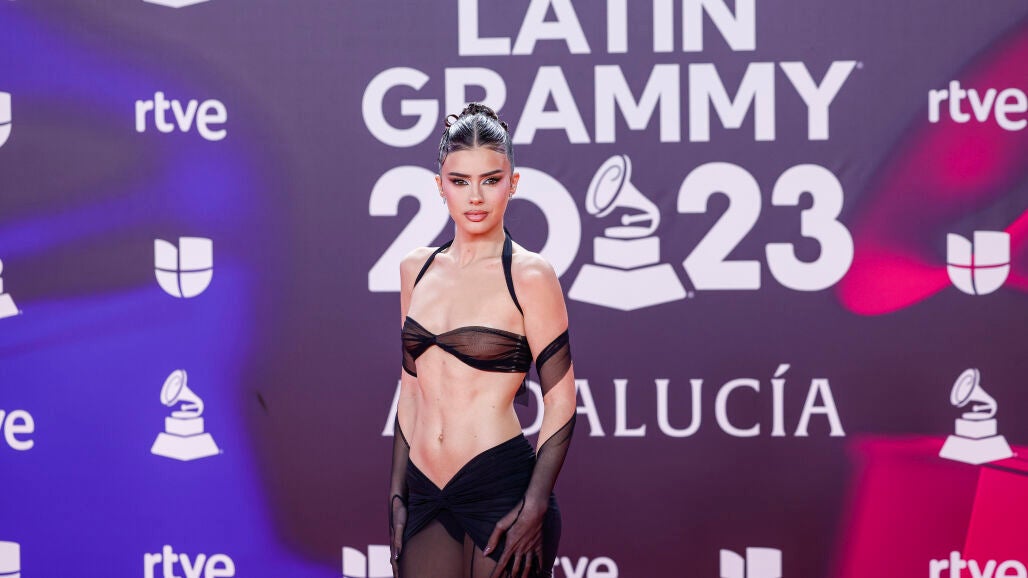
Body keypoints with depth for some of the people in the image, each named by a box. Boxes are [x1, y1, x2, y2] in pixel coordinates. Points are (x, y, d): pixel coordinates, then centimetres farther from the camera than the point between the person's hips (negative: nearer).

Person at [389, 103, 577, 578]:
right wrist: (397, 495, 12)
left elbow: (561, 400, -6)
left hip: (501, 487, -4)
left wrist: (535, 509, -12)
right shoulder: (415, 269, 10)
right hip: (426, 496, 4)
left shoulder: (529, 276, -5)